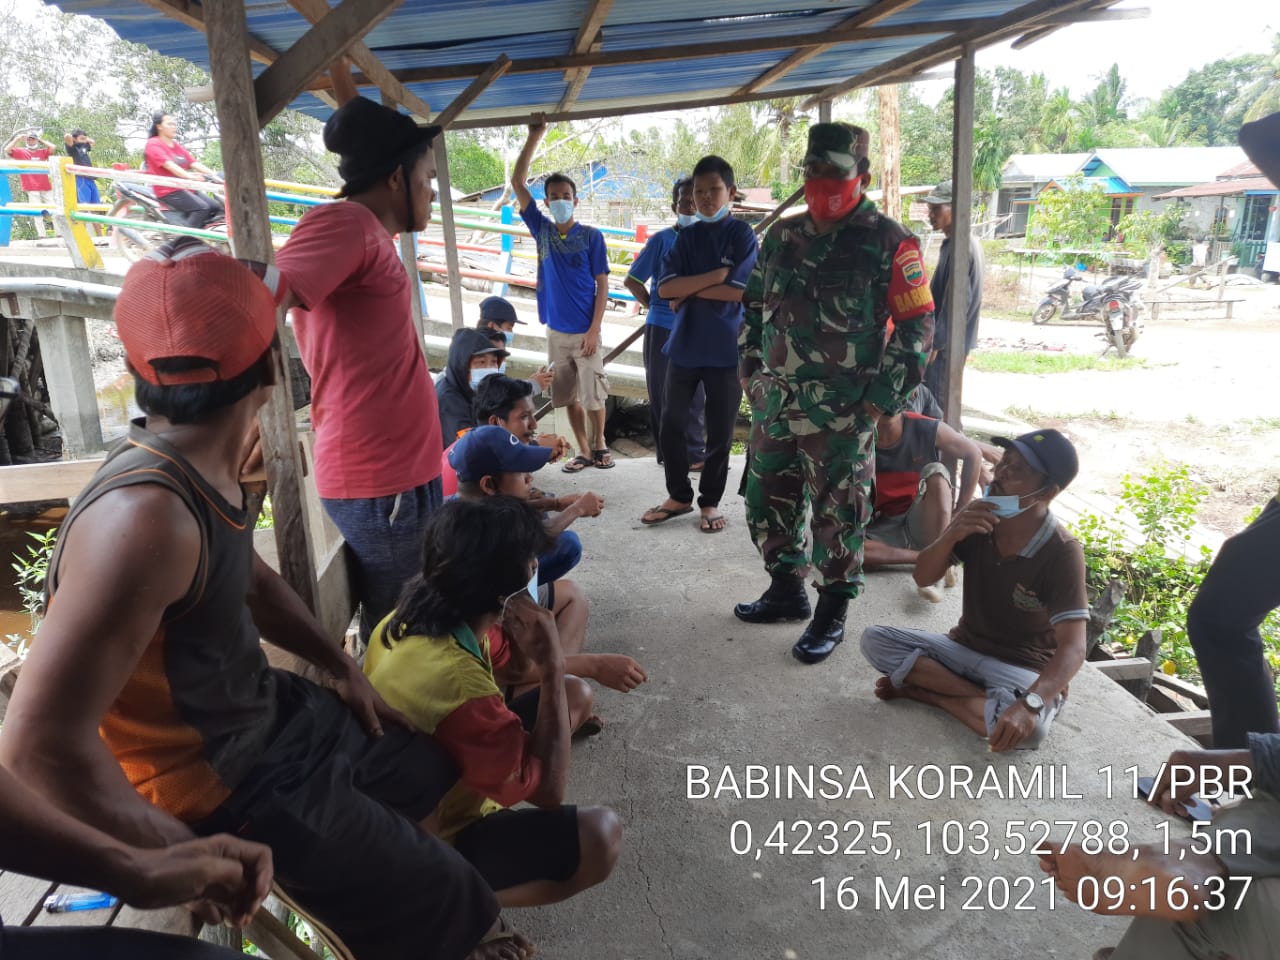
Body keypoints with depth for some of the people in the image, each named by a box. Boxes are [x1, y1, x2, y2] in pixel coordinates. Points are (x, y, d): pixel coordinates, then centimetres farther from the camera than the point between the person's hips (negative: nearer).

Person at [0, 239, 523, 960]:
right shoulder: (147, 515, -35)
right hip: (223, 792, -9)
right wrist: (186, 857, -26)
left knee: (447, 771, 22)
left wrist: (344, 668, 12)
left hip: (270, 713, 9)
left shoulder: (205, 470, -4)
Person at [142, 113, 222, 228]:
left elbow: (194, 163, 12)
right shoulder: (153, 144, -3)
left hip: (185, 188, 8)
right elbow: (168, 164, -19)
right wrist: (189, 176, -34)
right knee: (201, 208, -28)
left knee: (216, 207, -10)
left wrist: (214, 174, -4)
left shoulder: (177, 146, 23)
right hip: (168, 190, -8)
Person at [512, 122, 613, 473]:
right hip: (555, 331, 3)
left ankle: (600, 446, 23)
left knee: (593, 396, 3)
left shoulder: (591, 236, -5)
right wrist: (534, 138, -7)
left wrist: (594, 330, -12)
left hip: (584, 332, -3)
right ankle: (584, 451, 21)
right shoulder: (541, 229, 4)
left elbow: (602, 285, -5)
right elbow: (518, 183, 0)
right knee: (569, 398, 9)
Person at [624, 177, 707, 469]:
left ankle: (694, 452, 16)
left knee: (694, 394, 6)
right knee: (662, 392, 5)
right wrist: (654, 306, 0)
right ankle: (667, 452, 17)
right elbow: (632, 280, 3)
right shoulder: (661, 240, -2)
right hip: (662, 328, -2)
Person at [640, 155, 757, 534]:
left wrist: (688, 289, -7)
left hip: (725, 348, -4)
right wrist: (716, 275, -14)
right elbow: (665, 287, -5)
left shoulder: (742, 234, -1)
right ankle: (679, 496, 24)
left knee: (720, 432, 5)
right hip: (684, 344, 4)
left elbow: (739, 291, -15)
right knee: (671, 426, 7)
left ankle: (710, 502, 20)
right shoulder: (686, 237, 10)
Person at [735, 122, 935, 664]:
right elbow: (755, 304, 22)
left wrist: (883, 397, -11)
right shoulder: (782, 237, 11)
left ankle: (832, 615, 19)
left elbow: (917, 324, -7)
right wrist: (749, 367, 14)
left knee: (837, 514, 2)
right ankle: (787, 590, 34)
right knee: (767, 500, 15)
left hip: (842, 413, -6)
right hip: (775, 402, 6)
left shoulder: (888, 242, -6)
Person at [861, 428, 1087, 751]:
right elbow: (923, 577, -5)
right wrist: (951, 535, -26)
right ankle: (991, 699, -16)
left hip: (1023, 669, -4)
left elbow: (1072, 648, -28)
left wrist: (1029, 704, -47)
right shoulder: (979, 519, -8)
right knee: (875, 640, -15)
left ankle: (924, 690, -13)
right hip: (965, 647, 5)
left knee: (1028, 728, -37)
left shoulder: (1062, 553, -23)